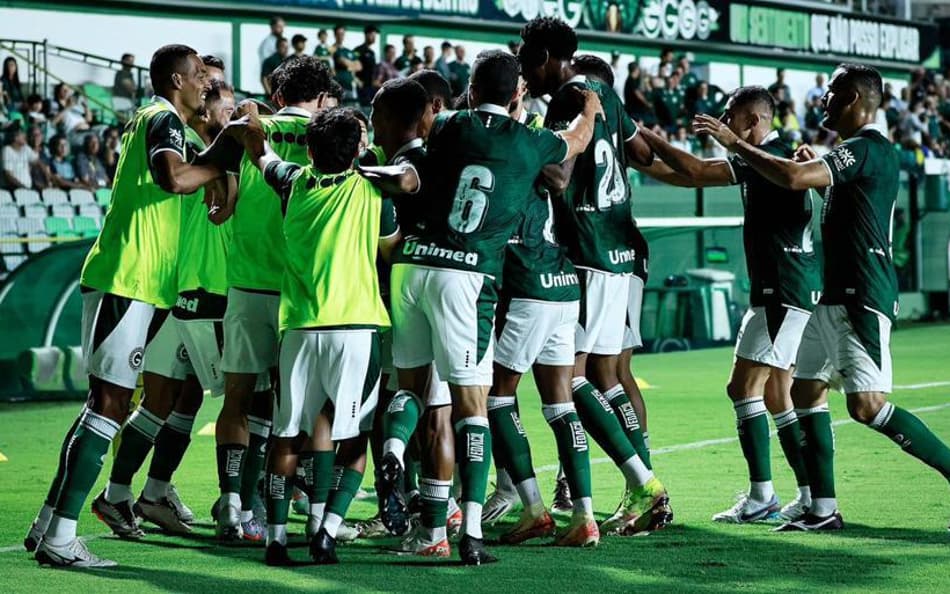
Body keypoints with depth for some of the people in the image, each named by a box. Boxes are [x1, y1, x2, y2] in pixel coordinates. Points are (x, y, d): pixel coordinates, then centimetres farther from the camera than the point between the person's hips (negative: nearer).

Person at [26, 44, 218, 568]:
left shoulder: (149, 120, 21)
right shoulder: (164, 119, -9)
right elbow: (174, 178, -28)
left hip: (126, 283, 10)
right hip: (128, 282, -10)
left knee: (106, 403, 13)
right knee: (110, 404, -12)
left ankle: (49, 524, 15)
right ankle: (59, 538, -15)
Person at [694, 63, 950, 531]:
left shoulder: (867, 149, -16)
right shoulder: (862, 150, 16)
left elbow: (793, 178, -27)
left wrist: (735, 143, -17)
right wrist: (818, 168, 19)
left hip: (862, 299, -11)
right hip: (837, 295, 11)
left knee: (868, 407, -15)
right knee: (806, 390, 8)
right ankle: (823, 509, 10)